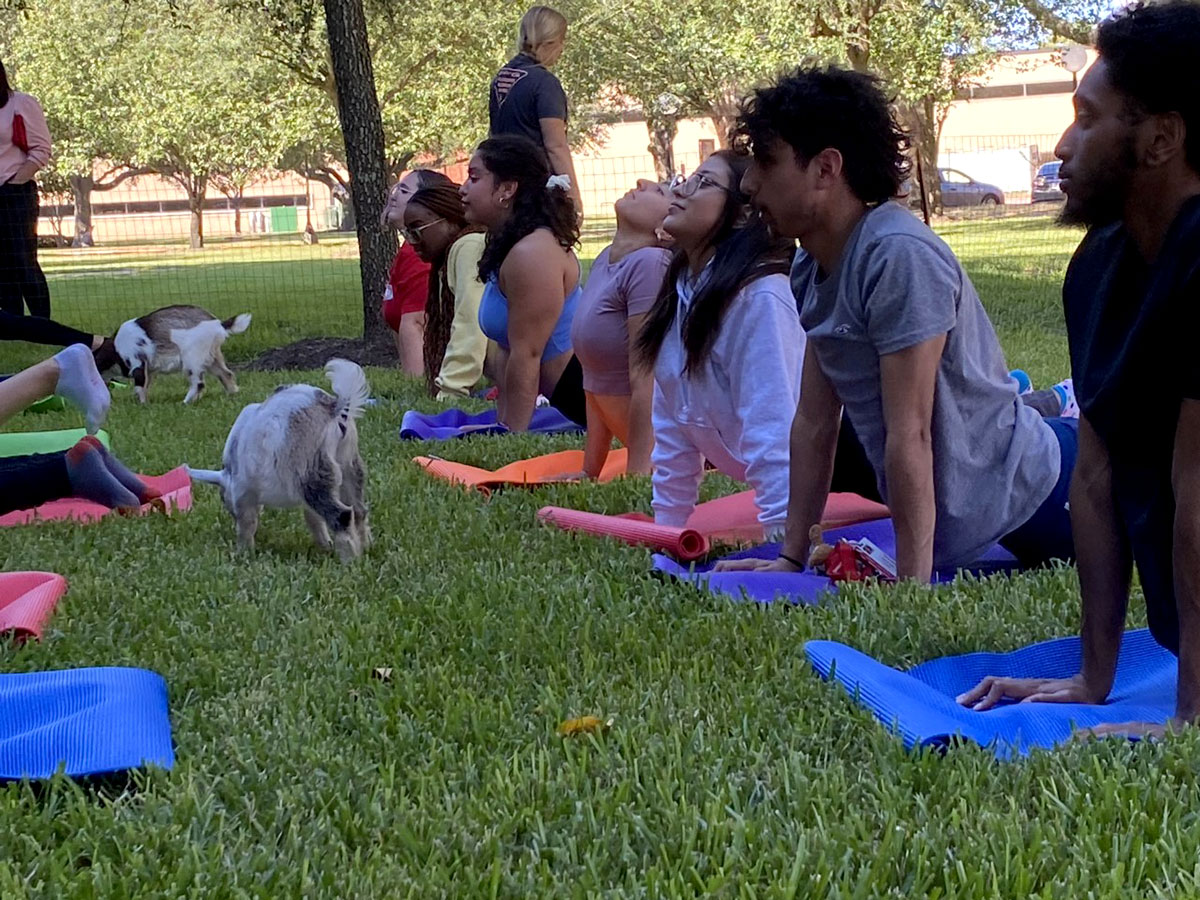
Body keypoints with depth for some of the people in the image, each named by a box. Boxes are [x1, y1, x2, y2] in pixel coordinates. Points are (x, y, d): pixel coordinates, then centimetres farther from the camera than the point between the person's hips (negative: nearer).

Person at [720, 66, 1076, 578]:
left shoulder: (898, 257, -26)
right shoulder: (813, 267, 2)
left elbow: (910, 437, -26)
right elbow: (814, 423, 5)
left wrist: (912, 590, -24)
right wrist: (791, 560, 5)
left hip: (1025, 493, -8)